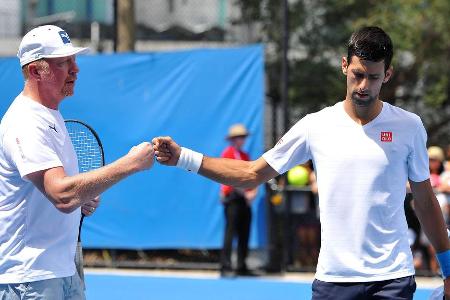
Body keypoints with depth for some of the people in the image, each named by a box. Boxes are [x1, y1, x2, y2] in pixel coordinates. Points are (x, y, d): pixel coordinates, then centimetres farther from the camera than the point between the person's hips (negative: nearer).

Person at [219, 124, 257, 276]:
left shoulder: (244, 155, 19)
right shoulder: (228, 153, -5)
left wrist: (253, 192, 0)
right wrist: (245, 193, -15)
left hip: (245, 199, 8)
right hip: (232, 197, -8)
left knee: (244, 234, 8)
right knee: (230, 231, -11)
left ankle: (242, 267, 13)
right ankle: (226, 267, -14)